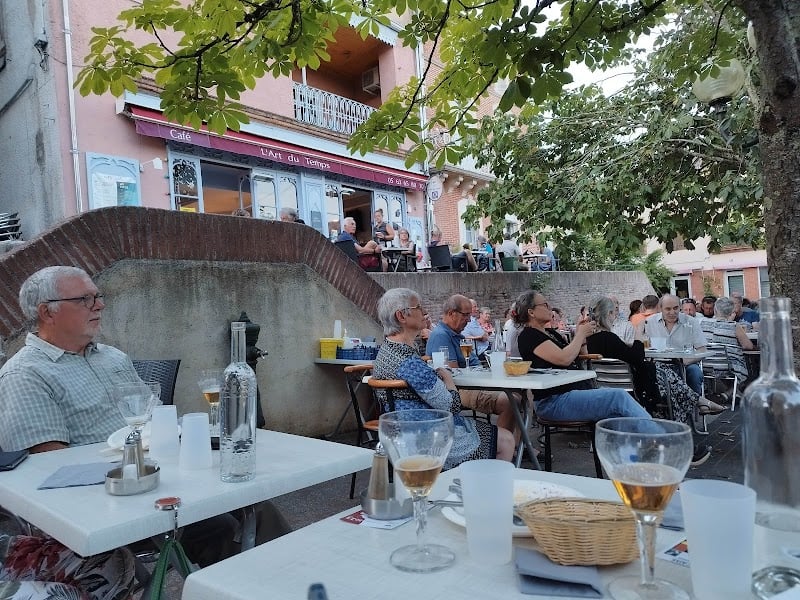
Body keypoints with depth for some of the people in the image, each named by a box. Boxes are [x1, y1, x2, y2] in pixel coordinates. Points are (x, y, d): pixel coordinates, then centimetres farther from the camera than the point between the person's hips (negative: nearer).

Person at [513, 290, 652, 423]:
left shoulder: (550, 332, 20)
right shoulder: (528, 336, -9)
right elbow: (564, 359, -20)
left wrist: (582, 335, 6)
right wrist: (581, 334, -5)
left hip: (578, 390, 9)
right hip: (554, 401, -9)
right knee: (618, 396, -21)